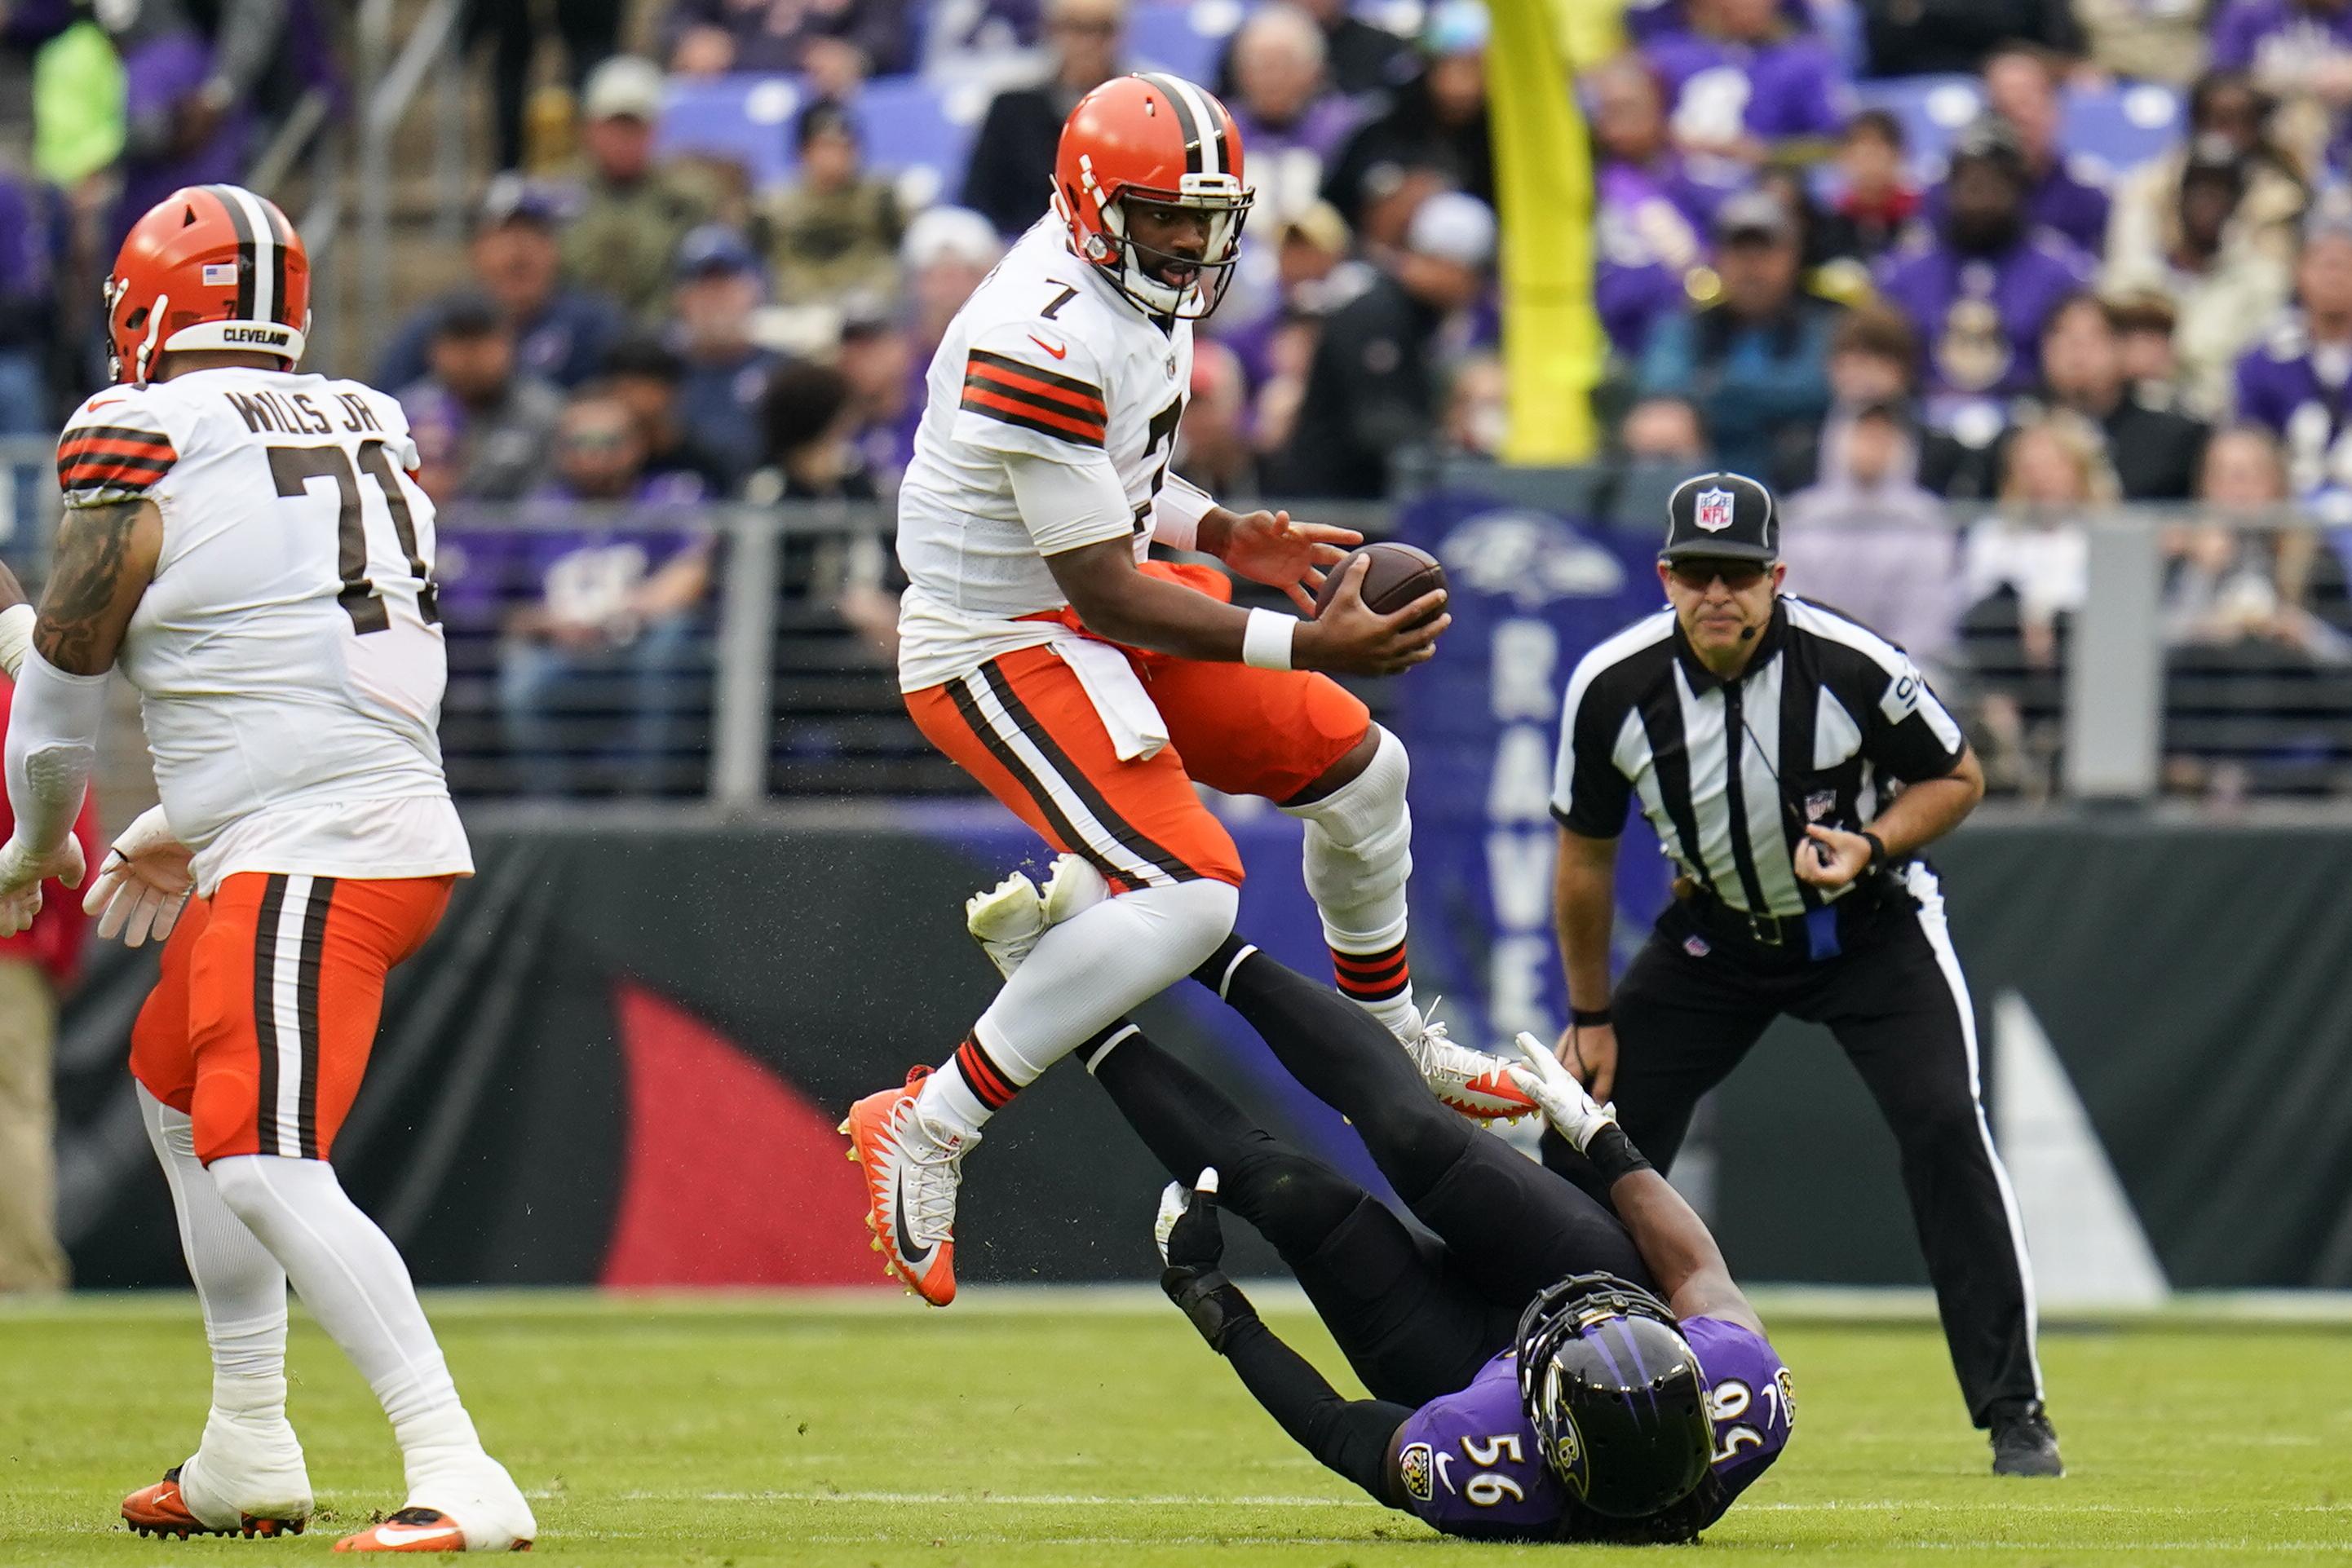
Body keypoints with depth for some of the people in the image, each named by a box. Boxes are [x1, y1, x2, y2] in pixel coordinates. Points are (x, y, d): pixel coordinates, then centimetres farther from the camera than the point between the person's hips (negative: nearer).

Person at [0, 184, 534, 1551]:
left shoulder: (145, 442, -6)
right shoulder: (366, 431, 16)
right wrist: (187, 832, 35)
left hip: (310, 865, -9)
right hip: (403, 836, 9)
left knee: (263, 1169, -18)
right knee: (175, 1080, 26)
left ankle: (460, 1480, -30)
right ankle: (249, 1458, 28)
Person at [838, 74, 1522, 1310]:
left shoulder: (1145, 291, 2)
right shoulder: (1048, 338, -29)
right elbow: (1104, 592, -27)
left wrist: (1220, 535, 2)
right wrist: (1305, 646, -29)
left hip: (1091, 616, 10)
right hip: (1000, 648, -10)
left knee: (1357, 766, 15)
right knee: (1187, 892, -24)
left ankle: (1387, 1039, 40)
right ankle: (930, 1127, -16)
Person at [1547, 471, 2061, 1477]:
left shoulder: (1852, 667, -25)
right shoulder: (1612, 688, -18)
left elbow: (1957, 778, -7)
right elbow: (1586, 854, -2)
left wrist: (1871, 846, -26)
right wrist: (1591, 1016, 3)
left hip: (1868, 929, -3)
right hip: (1715, 934, 3)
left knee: (1943, 1123, -22)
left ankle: (2013, 1412, -14)